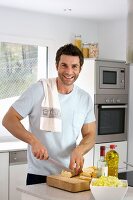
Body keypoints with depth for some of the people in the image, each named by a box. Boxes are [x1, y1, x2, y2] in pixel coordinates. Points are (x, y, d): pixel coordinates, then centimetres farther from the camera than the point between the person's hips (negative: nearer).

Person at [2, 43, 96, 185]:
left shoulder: (85, 98, 2)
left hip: (70, 173, 4)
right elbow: (8, 120, -9)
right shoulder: (38, 90, -10)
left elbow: (90, 135, 5)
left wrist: (79, 150, -17)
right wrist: (33, 141, -23)